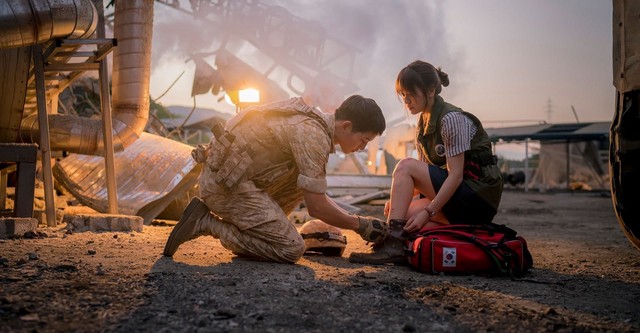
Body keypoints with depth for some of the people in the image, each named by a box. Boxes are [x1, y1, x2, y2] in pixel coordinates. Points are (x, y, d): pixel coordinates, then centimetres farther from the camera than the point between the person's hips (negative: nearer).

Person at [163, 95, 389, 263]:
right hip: (225, 185, -10)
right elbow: (316, 207, -17)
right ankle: (206, 223, -8)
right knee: (291, 249, -10)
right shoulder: (314, 136, -19)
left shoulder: (316, 121, 11)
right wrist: (360, 225, -3)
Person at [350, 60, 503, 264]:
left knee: (405, 166, -19)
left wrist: (428, 212, -23)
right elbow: (424, 178, 9)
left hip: (478, 195, -8)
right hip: (456, 195, 8)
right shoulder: (423, 125, 11)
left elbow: (456, 175, -20)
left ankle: (393, 244, -25)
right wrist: (399, 198, -8)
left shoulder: (451, 119, -15)